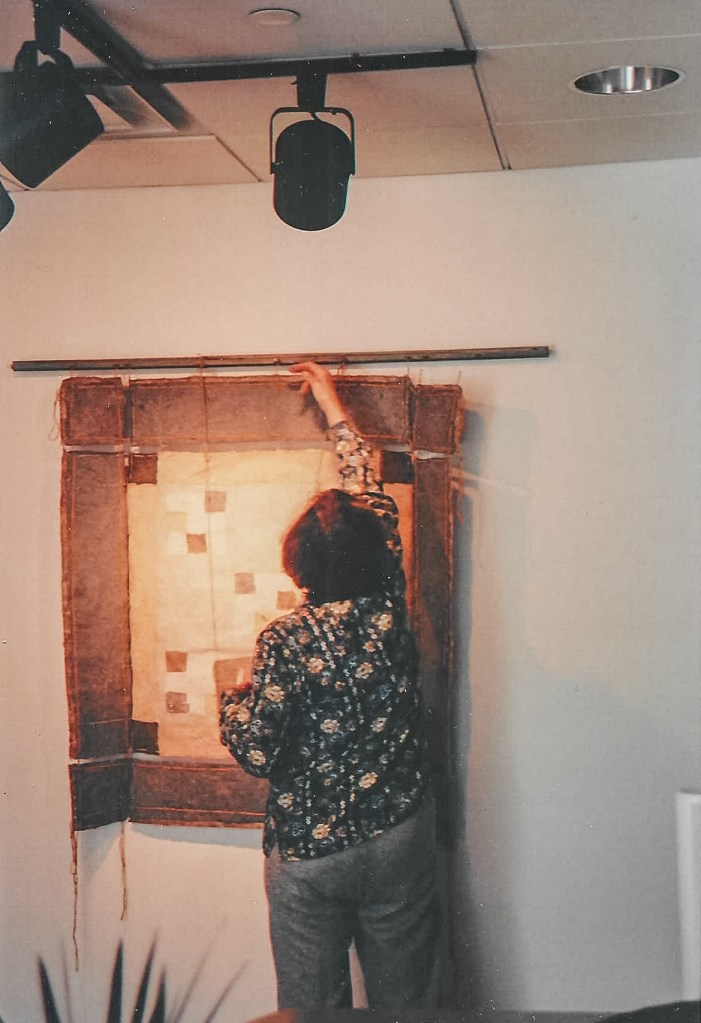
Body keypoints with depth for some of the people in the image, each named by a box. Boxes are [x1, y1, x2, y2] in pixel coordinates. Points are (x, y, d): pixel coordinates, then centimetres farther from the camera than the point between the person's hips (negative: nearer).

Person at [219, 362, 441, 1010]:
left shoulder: (286, 640, -18)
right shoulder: (387, 607, -7)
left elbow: (256, 751, -15)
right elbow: (373, 498, 7)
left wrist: (234, 702, 6)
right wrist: (333, 407, 17)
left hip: (310, 853, -3)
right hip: (401, 839, 3)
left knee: (312, 1005, 12)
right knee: (406, 999, 15)